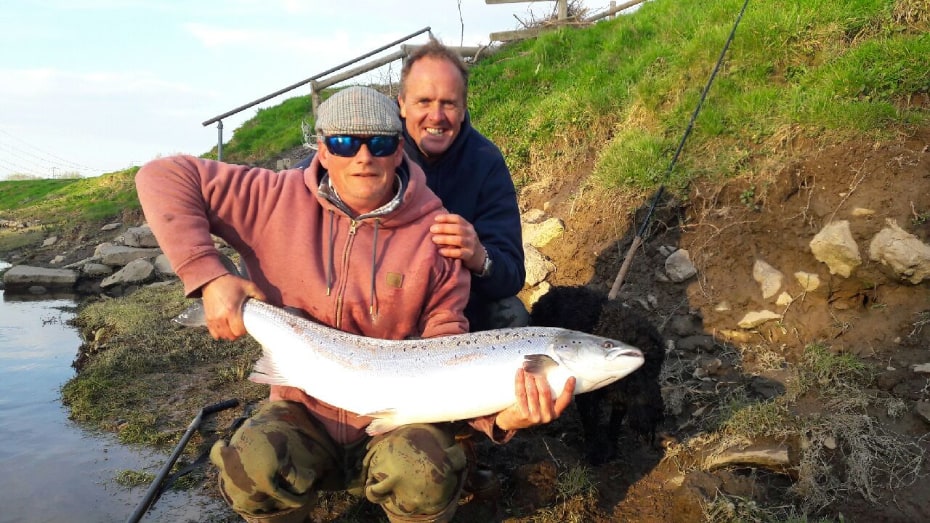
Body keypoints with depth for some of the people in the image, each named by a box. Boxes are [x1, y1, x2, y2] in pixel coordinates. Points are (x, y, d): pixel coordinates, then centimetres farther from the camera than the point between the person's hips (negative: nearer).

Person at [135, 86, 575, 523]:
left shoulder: (435, 233, -11)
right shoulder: (280, 200, -9)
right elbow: (163, 177, -6)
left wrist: (497, 414, -31)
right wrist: (208, 277, -18)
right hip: (303, 408, 1)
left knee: (424, 476, -31)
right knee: (252, 467, -28)